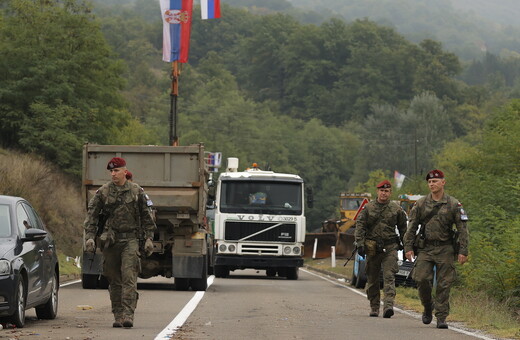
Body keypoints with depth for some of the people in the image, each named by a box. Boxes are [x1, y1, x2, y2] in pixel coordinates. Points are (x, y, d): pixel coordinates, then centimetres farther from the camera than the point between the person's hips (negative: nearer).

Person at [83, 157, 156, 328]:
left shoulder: (137, 191, 5)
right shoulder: (103, 192, 4)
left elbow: (146, 217, 11)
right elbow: (92, 215, 3)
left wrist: (149, 238, 6)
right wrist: (89, 237, -8)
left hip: (130, 239, -1)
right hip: (110, 240, 2)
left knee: (129, 278, -13)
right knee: (114, 280, 5)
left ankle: (128, 314, -19)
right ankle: (118, 316, 11)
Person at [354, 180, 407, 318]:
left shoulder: (396, 209, 7)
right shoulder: (368, 208, 5)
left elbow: (403, 228, 15)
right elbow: (360, 225, 1)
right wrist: (360, 243, -10)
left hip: (390, 248, -1)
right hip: (372, 248, 1)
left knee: (389, 277, -14)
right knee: (372, 279, 7)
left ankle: (388, 306, -24)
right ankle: (374, 308, 17)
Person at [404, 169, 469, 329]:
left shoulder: (454, 205, 2)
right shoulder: (421, 204, 7)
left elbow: (463, 229, 1)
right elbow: (412, 227, 8)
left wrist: (463, 251, -6)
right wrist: (408, 247, -1)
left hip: (445, 249, -1)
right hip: (425, 248, 1)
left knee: (444, 285, -2)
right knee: (421, 279, -11)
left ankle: (441, 317, 3)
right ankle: (428, 307, 14)